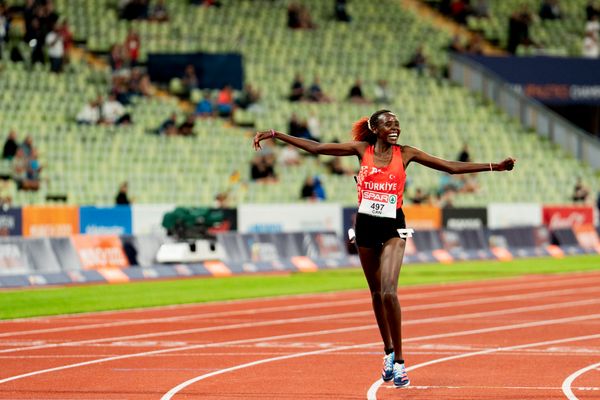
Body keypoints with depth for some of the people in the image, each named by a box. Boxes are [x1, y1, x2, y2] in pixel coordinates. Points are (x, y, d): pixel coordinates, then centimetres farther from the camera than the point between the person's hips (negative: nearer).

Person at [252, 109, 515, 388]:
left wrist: (494, 167, -4)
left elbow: (451, 167, 1)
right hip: (366, 226, 2)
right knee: (376, 293, 11)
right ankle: (388, 352, 29)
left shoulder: (405, 154, 0)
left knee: (389, 292, -17)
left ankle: (399, 361, -10)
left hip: (393, 227, -2)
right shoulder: (362, 150, 2)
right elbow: (315, 148, 3)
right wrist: (275, 135, 1)